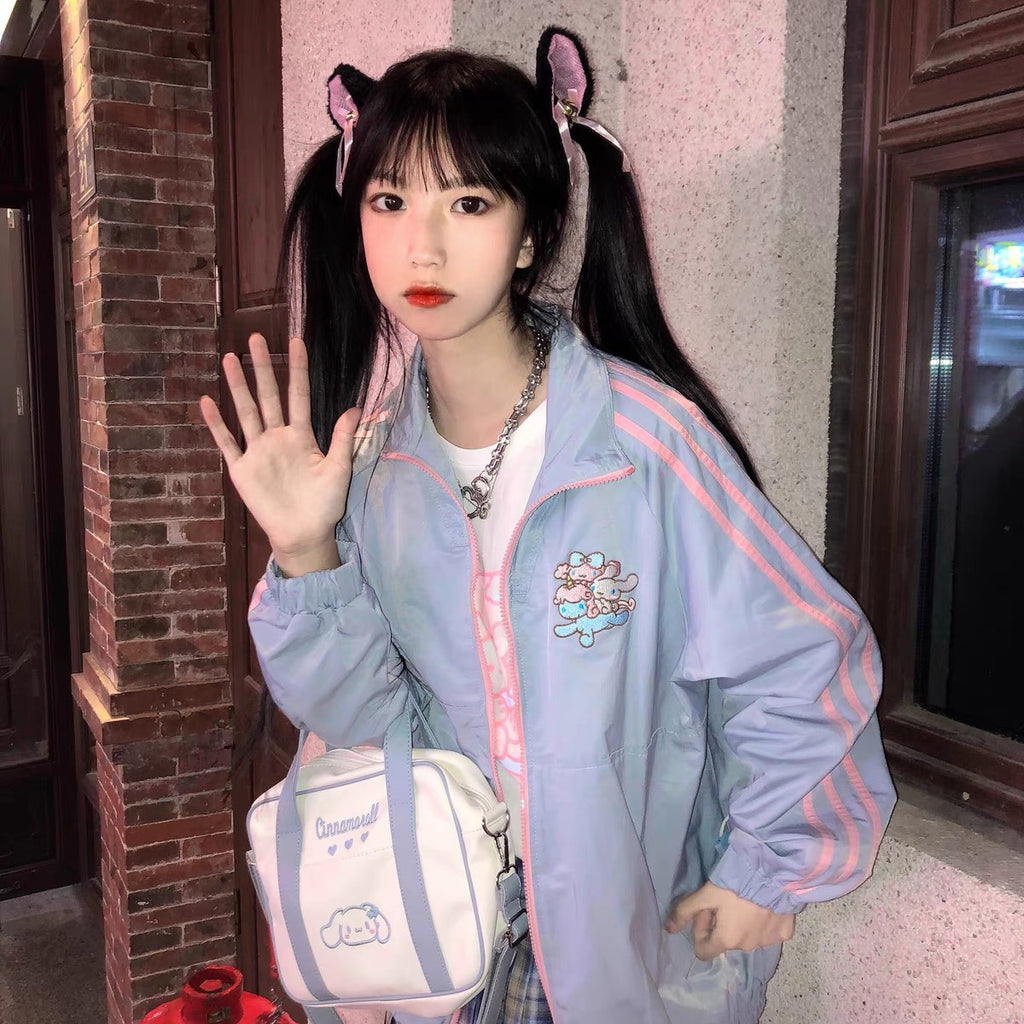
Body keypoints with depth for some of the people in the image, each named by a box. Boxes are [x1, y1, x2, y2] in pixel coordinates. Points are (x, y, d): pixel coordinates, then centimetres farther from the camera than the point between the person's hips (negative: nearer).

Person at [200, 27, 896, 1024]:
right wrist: (305, 554, -23)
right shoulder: (369, 455, -11)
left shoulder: (647, 437, -26)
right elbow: (361, 709, -7)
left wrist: (765, 871, -7)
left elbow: (806, 660, -17)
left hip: (663, 914, -3)